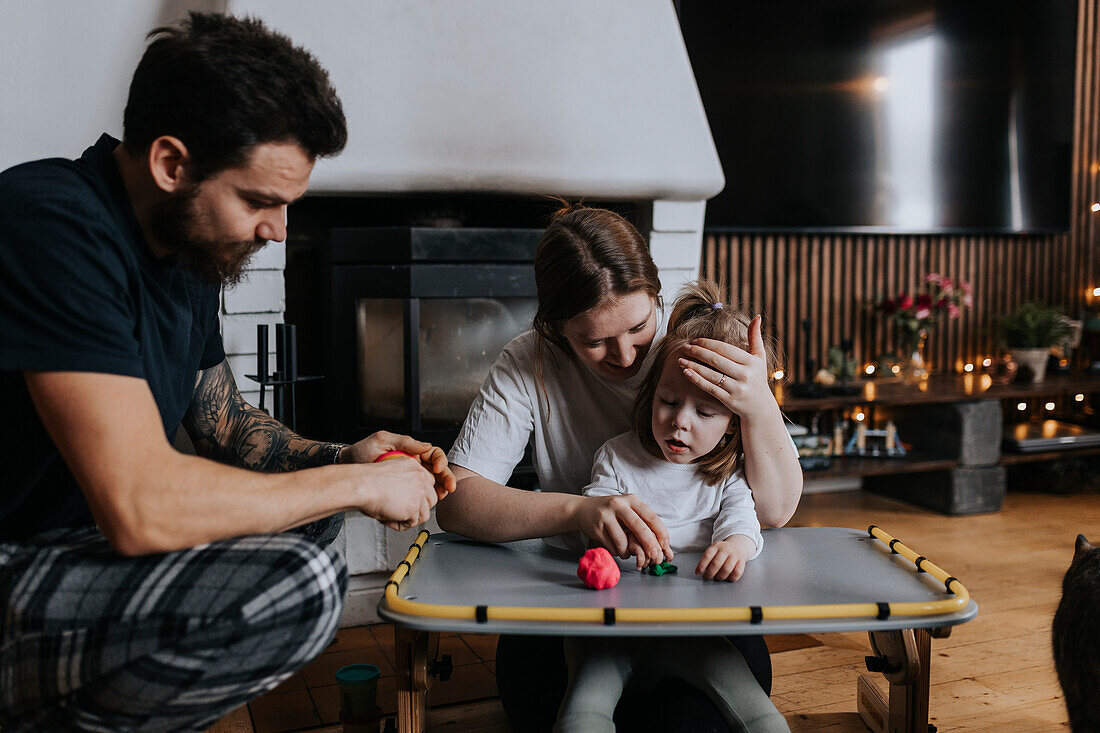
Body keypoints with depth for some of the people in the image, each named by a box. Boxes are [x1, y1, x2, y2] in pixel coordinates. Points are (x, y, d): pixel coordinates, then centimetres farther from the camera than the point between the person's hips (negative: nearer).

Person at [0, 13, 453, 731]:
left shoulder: (189, 249, 6)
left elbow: (225, 424, 18)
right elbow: (138, 507, -31)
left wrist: (343, 456, -1)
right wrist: (359, 484, -19)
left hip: (85, 538, 10)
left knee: (309, 504, 13)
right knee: (298, 588, -28)